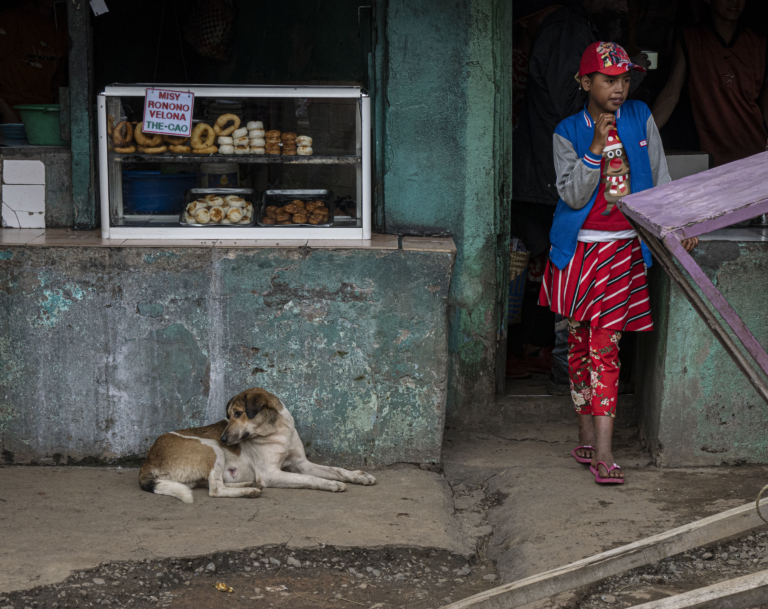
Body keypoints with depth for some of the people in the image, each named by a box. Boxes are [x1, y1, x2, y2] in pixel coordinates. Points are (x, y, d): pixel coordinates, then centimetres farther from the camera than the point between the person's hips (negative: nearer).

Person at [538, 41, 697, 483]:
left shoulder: (640, 119, 4)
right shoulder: (569, 132, -1)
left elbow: (660, 178, 10)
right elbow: (573, 196, -11)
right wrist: (596, 147, -19)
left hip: (623, 250, 0)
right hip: (579, 249, 0)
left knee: (605, 346, -7)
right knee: (581, 344, 7)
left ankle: (603, 453, -8)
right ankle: (587, 440, 18)